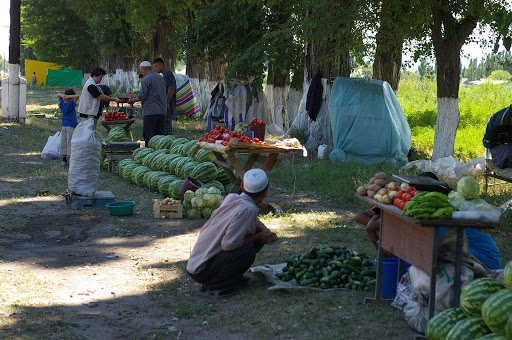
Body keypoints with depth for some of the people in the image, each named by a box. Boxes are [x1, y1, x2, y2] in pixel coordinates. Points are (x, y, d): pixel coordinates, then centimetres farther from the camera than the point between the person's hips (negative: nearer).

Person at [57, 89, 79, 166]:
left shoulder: (61, 103, 3)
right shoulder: (70, 104, -15)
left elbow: (58, 95, 18)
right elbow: (77, 96, -25)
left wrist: (62, 96, -3)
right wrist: (68, 96, -18)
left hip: (64, 126, 6)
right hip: (71, 126, -6)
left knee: (63, 143, 8)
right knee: (71, 142, -6)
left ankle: (64, 160, 10)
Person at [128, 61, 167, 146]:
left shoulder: (146, 80, -9)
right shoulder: (161, 78, 15)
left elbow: (142, 96, -13)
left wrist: (133, 100, 4)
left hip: (150, 111, -7)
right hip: (162, 111, 7)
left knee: (148, 136, -4)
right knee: (159, 134, 9)